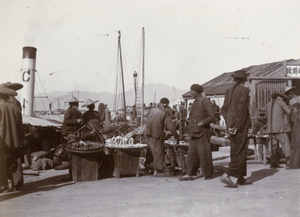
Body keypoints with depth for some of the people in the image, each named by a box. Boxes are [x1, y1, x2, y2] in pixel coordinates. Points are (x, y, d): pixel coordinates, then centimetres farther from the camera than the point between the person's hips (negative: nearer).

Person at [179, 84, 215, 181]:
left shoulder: (206, 102, -10)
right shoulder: (195, 102, 16)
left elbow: (212, 116, -15)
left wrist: (202, 123, -21)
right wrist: (191, 127, 13)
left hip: (202, 132, -8)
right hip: (194, 133, 8)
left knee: (204, 153, -1)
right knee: (192, 153, 6)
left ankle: (208, 174, 12)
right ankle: (189, 174, 9)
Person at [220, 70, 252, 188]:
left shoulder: (229, 91, 11)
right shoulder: (244, 90, -9)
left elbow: (224, 109, 8)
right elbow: (241, 108, -17)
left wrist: (229, 124, 5)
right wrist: (238, 126, -14)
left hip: (231, 126, 7)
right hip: (240, 126, -7)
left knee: (236, 152, 13)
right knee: (240, 152, -2)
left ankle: (241, 178, 21)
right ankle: (227, 175, -11)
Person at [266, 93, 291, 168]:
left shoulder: (268, 104, 16)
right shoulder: (281, 102, 0)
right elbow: (289, 111, -10)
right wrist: (287, 119, 5)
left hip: (270, 128, 6)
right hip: (280, 128, -6)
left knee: (273, 145, 7)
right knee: (285, 143, -3)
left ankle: (273, 162, 5)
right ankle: (288, 161, -8)